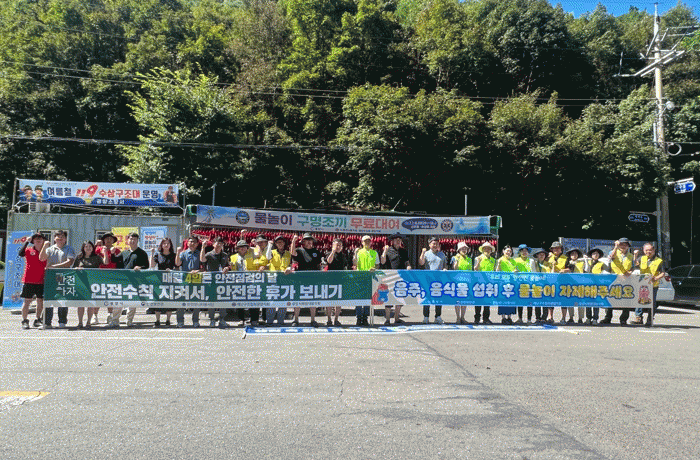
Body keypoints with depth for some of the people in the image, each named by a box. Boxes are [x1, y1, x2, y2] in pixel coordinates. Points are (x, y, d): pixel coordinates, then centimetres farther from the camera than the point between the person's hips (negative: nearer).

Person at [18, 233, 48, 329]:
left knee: (41, 301, 4)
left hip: (41, 281, 2)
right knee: (27, 301, 0)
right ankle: (25, 321, 7)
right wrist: (26, 242, -16)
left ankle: (38, 320, 16)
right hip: (29, 280, -2)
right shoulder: (28, 250, 4)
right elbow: (20, 254, -17)